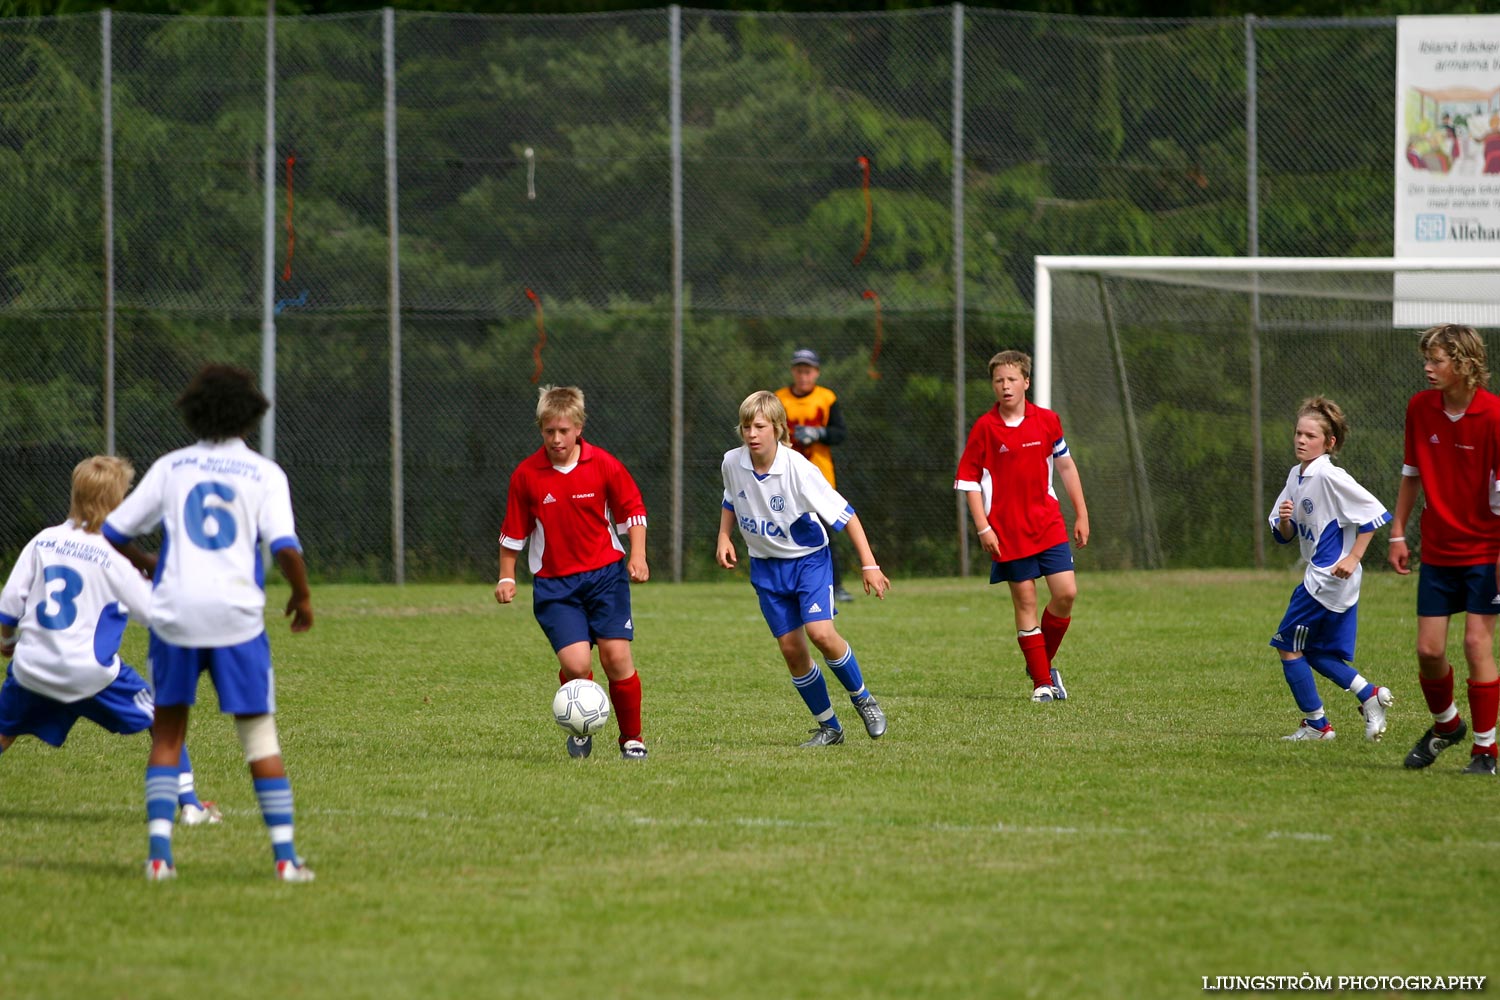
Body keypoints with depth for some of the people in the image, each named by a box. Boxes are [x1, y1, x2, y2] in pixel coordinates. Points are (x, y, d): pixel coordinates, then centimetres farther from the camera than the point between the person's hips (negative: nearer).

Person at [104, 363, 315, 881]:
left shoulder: (169, 468, 8)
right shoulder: (265, 474, 2)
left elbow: (112, 534, 10)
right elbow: (286, 549, -10)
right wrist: (302, 597, 8)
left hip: (174, 612, 1)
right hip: (236, 615, -1)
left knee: (167, 735, 12)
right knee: (260, 736, 6)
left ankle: (159, 852, 2)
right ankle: (285, 855, 1)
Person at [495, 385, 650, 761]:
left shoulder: (604, 465, -5)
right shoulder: (526, 475, -4)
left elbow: (632, 511, 6)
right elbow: (513, 531, 7)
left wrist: (637, 556, -4)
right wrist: (506, 577, 8)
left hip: (605, 574, 0)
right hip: (554, 583, 0)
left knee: (616, 656, -8)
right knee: (575, 662, -15)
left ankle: (632, 738, 11)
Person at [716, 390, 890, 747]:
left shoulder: (798, 469, -24)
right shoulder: (732, 463, -9)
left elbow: (844, 514, -19)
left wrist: (869, 564, -20)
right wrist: (724, 537, 1)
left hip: (808, 558, -4)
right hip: (766, 566, 4)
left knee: (820, 632, -22)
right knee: (790, 647, 0)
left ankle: (862, 699, 3)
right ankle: (828, 726, 14)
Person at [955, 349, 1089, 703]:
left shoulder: (1047, 421, 3)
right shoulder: (985, 428, -6)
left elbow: (1066, 466, 14)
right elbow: (969, 479, -3)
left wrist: (1081, 515, 13)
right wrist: (983, 528, -9)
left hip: (1048, 524, 3)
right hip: (1007, 530, -3)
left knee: (1066, 593, -7)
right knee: (1025, 601, -1)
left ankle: (1044, 663, 16)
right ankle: (1041, 682, 6)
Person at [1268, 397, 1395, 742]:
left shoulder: (1329, 477, -17)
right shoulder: (1297, 476, 10)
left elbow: (1374, 513, -20)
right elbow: (1285, 536, 14)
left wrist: (1353, 558, -19)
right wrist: (1284, 522, -10)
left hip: (1330, 576, -9)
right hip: (1318, 575, 9)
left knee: (1288, 646, -1)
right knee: (1315, 652, 14)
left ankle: (1316, 724, 6)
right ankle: (1370, 695, 15)